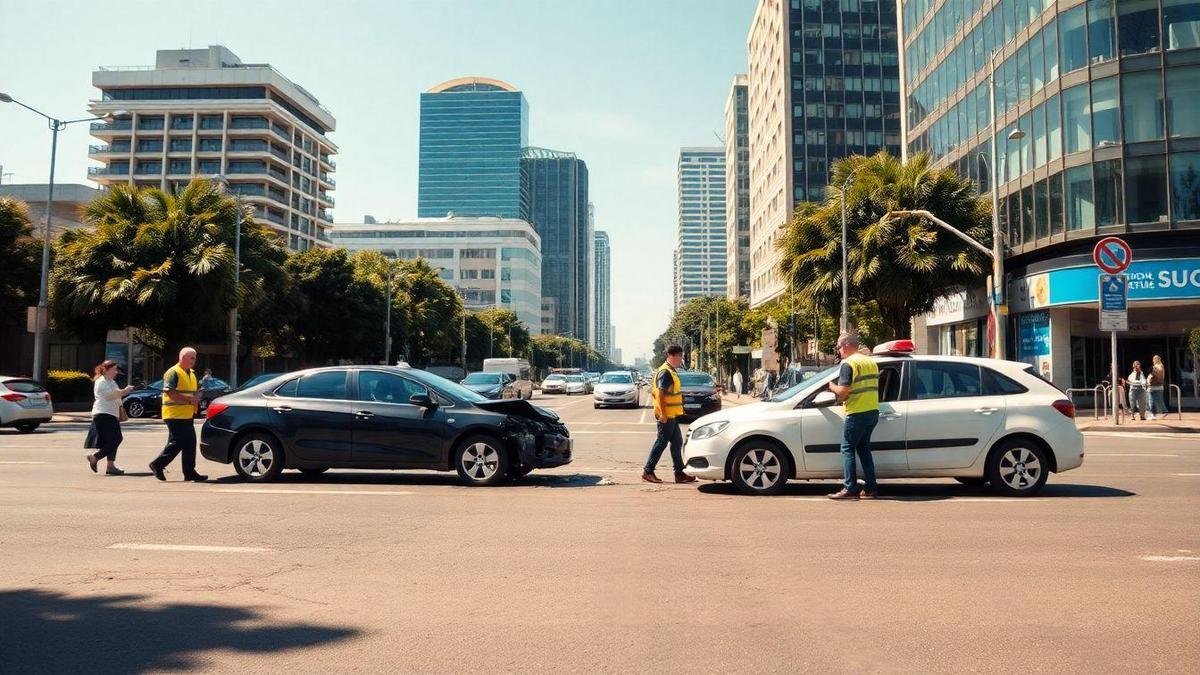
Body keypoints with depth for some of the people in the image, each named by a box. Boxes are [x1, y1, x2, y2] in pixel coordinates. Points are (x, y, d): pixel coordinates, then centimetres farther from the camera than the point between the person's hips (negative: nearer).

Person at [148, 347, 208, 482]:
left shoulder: (192, 373, 17)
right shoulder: (173, 373, -11)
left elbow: (197, 390, 26)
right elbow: (170, 393, -21)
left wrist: (197, 398, 4)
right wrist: (189, 399, -21)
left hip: (187, 415, 9)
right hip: (175, 415, -9)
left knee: (190, 443, 8)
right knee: (176, 443, -8)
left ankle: (190, 472, 12)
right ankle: (157, 465, 6)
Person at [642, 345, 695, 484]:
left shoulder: (671, 371, 16)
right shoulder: (665, 372, -16)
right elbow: (660, 394, -22)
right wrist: (663, 414, -24)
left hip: (671, 415, 10)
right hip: (667, 415, -10)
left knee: (677, 443, 11)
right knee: (661, 443, -4)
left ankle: (680, 474, 16)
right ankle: (648, 472, 3)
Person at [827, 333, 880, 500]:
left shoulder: (848, 363, -12)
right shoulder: (871, 362, 16)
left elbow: (843, 392, -19)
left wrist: (832, 386, 2)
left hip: (857, 414, -8)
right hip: (873, 411, 8)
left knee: (847, 449, -1)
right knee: (863, 449, 16)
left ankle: (850, 489, -5)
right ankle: (871, 489, 14)